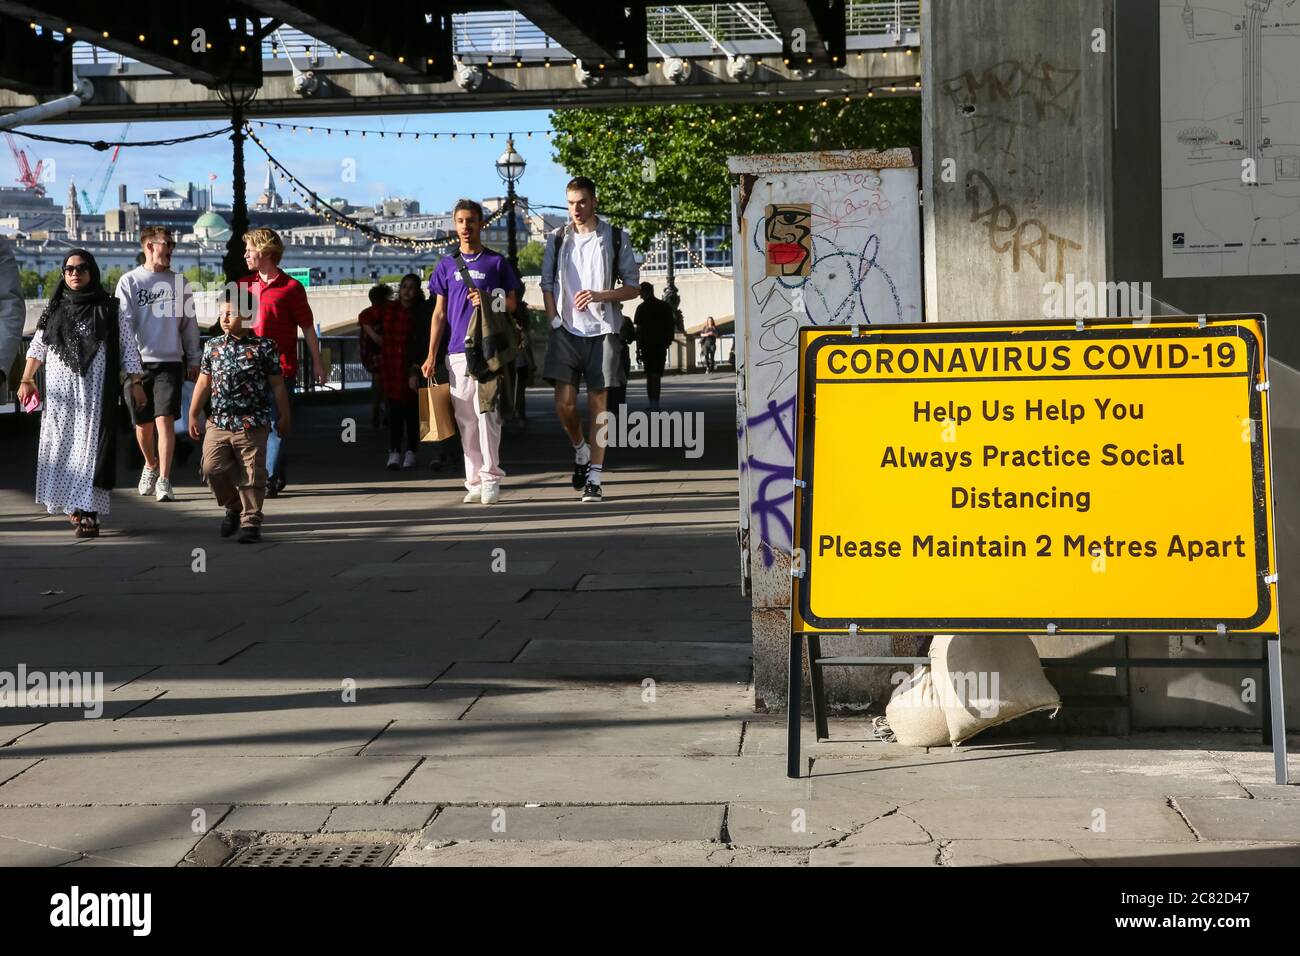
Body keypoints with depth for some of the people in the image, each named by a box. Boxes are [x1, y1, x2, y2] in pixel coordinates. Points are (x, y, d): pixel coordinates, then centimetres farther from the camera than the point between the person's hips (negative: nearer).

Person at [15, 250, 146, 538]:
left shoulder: (109, 309, 4)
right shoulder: (55, 310, 12)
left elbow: (128, 347, 3)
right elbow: (37, 347, 16)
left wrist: (136, 383, -2)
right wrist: (26, 380, 10)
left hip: (95, 392, -3)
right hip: (60, 393, 3)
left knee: (90, 446, -8)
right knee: (61, 446, 3)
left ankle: (88, 511, -10)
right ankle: (73, 504, 15)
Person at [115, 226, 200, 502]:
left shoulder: (178, 282, 9)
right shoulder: (129, 281, 3)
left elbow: (189, 323, 14)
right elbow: (123, 323, -2)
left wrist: (193, 359, 13)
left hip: (170, 361, 0)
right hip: (139, 362, 0)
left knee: (165, 420, -13)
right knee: (143, 424, 11)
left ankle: (163, 480, -12)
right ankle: (150, 465, 36)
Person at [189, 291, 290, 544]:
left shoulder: (263, 347, -3)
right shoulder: (212, 346, 8)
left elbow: (277, 385, 3)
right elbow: (204, 383, 14)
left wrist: (283, 417, 6)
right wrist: (193, 414, 13)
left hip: (252, 425, -3)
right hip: (218, 422, 3)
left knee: (252, 475, -1)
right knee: (212, 468, -3)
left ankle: (250, 521, 11)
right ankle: (234, 507, 22)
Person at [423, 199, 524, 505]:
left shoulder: (497, 262, 7)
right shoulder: (446, 265, 14)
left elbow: (512, 303, 8)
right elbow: (439, 313, 14)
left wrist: (488, 302, -12)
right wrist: (431, 356, 8)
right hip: (457, 352, 3)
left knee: (486, 412, -13)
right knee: (466, 420, 3)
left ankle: (491, 478, -9)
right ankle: (474, 481, 7)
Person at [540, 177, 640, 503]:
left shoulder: (615, 238, 4)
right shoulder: (557, 239, 10)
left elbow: (633, 288, 3)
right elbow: (547, 284, 11)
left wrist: (599, 295, -13)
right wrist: (555, 320, -3)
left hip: (603, 330, -1)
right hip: (567, 330, 1)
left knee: (599, 403, -2)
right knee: (564, 402, -9)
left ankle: (594, 477, 1)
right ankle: (580, 450, 20)